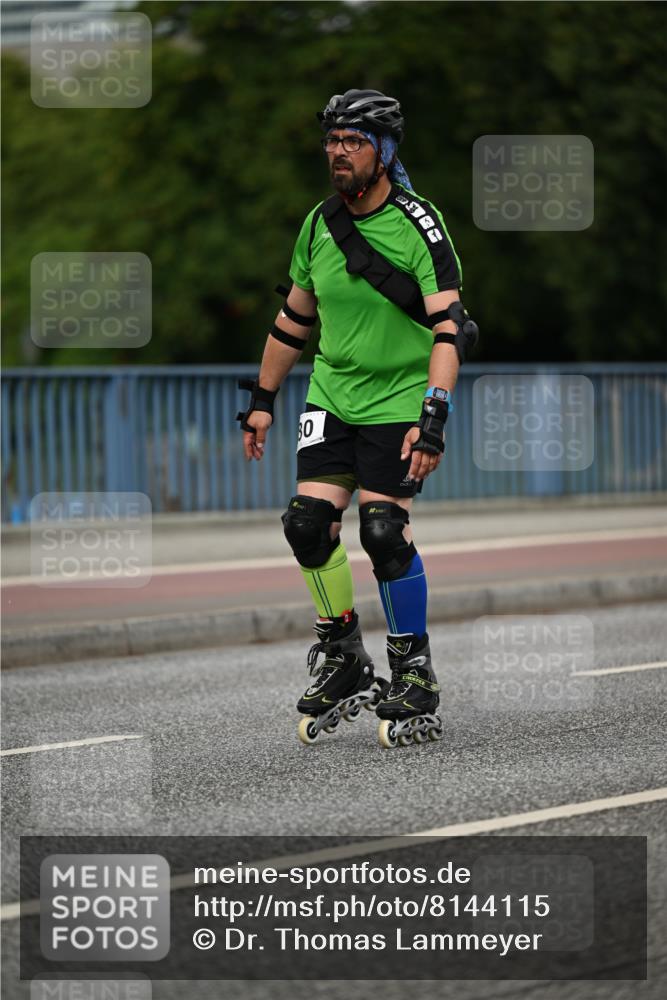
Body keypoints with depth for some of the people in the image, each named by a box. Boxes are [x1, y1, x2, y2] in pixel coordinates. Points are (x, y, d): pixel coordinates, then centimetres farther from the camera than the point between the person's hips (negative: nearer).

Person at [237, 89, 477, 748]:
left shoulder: (417, 223, -13)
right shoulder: (319, 223, 5)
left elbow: (448, 327, -20)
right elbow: (293, 319, 17)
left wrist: (434, 415, -29)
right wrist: (261, 400, 17)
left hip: (398, 402, -5)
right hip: (331, 396, 5)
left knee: (383, 531, -13)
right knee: (309, 522, -8)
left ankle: (415, 676, 3)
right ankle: (344, 664, 8)